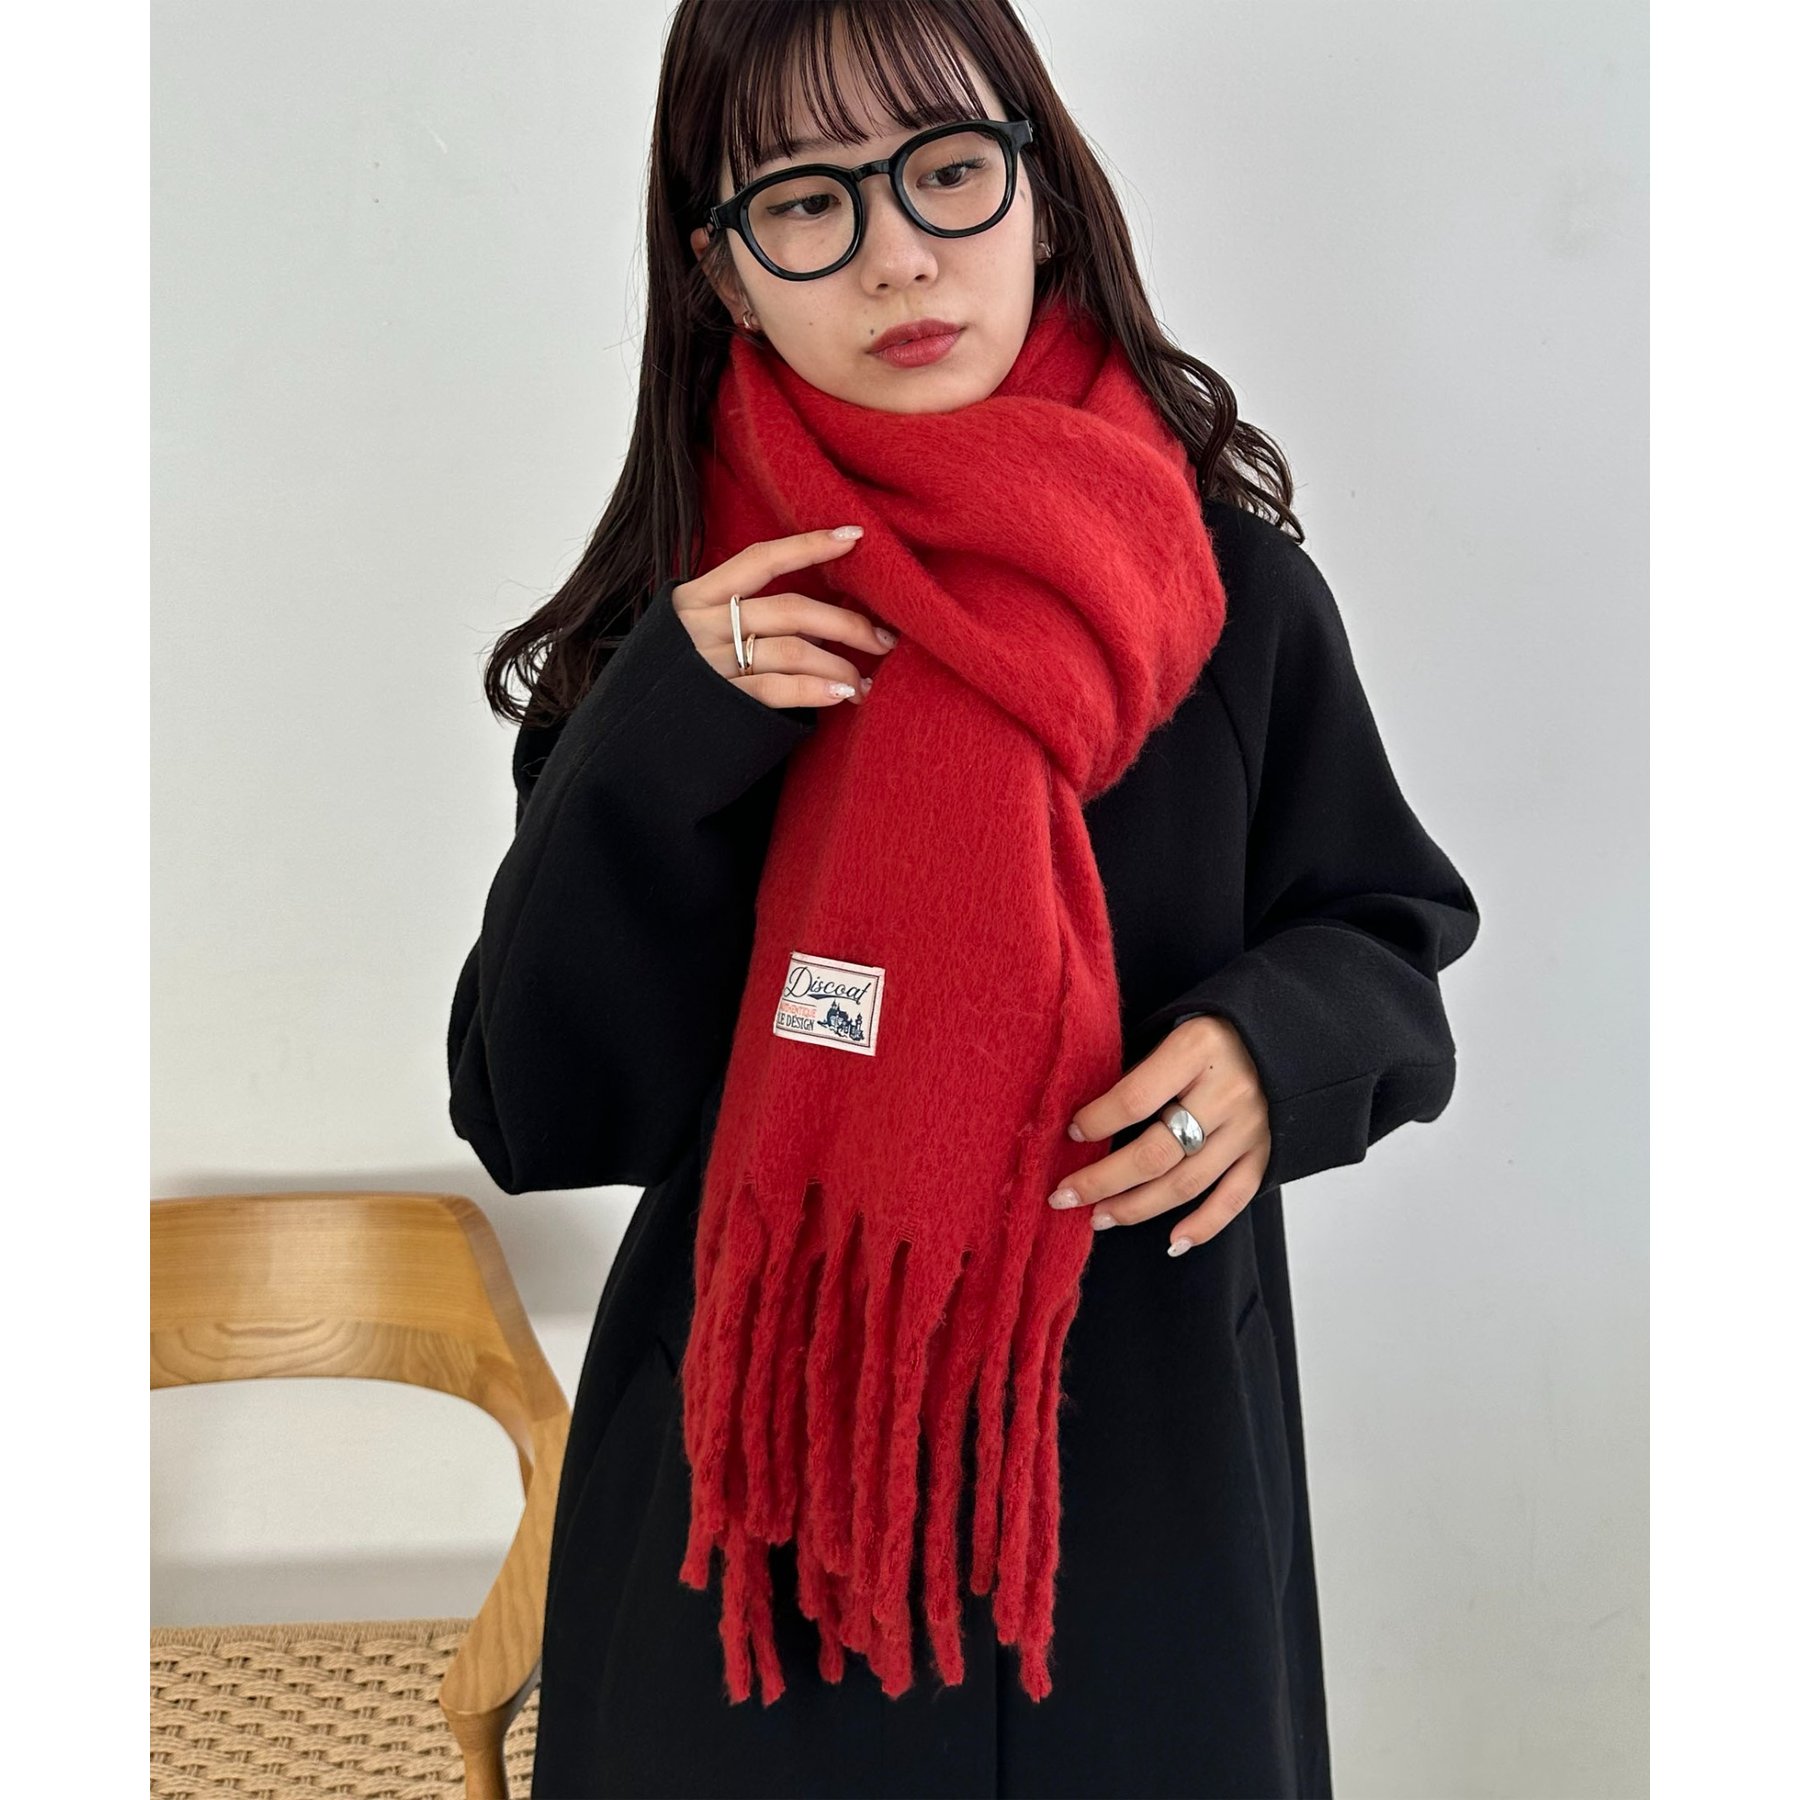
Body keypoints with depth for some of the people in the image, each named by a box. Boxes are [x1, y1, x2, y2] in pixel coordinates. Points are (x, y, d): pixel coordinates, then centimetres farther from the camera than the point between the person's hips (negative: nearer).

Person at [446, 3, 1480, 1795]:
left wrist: (1287, 1042, -18)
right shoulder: (675, 632, -6)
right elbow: (540, 1120, -8)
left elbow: (1385, 933, 4)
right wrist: (648, 757, -21)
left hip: (1154, 1465, 1)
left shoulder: (1231, 590, -6)